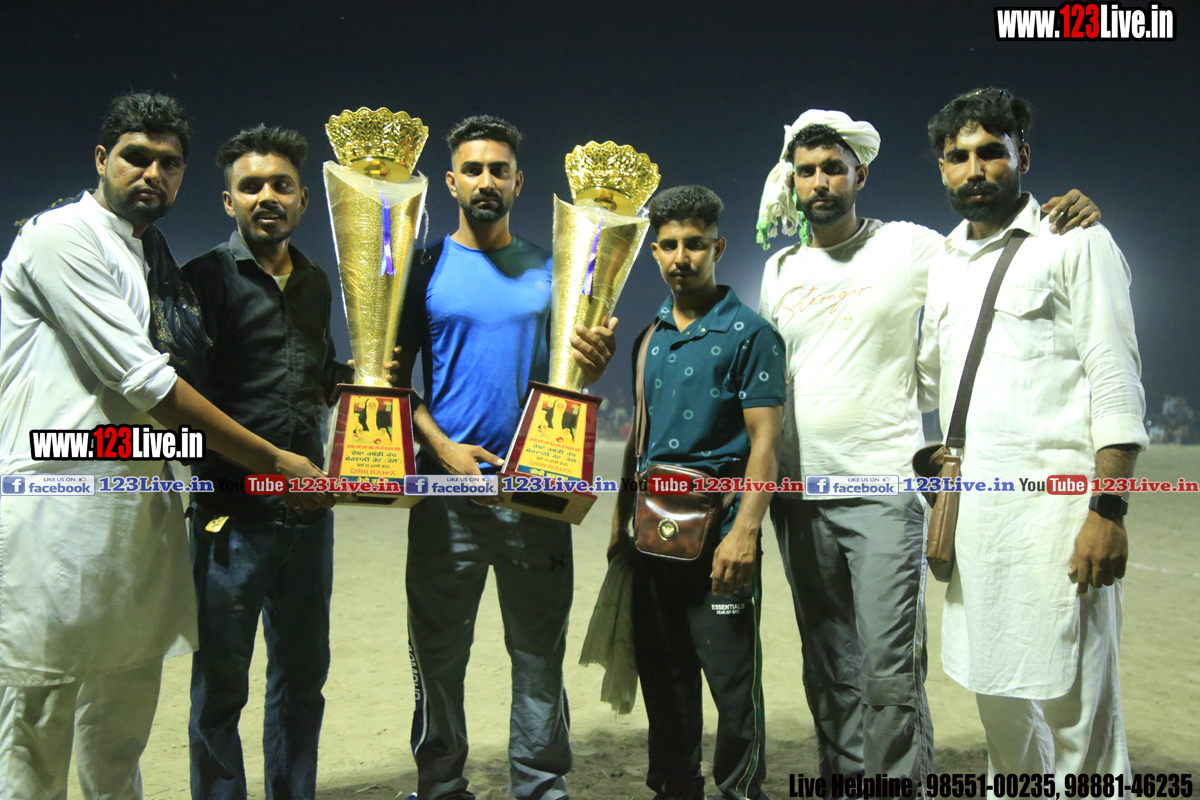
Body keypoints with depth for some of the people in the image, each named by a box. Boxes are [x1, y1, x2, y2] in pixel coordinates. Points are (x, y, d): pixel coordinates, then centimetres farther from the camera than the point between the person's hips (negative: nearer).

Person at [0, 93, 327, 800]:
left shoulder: (155, 262, 18)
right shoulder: (62, 236, -7)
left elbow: (172, 382, 19)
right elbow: (144, 383, -16)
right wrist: (271, 461, -13)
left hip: (140, 508, 8)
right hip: (59, 509, -8)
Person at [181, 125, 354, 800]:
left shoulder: (317, 282, 13)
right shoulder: (206, 277, -5)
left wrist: (355, 376, 4)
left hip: (308, 505, 6)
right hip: (233, 509, -5)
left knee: (303, 676, 16)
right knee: (220, 680, 7)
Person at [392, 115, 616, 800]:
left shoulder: (550, 270, 10)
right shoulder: (426, 268, 5)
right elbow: (394, 381, 4)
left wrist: (594, 364, -12)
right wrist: (443, 447, -12)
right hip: (448, 486, -1)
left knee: (540, 653, 8)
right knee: (438, 654, 8)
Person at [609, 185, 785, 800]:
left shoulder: (749, 333, -5)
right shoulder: (650, 338, 13)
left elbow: (764, 442, -11)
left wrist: (745, 531, -20)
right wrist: (621, 520, 13)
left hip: (718, 532, -6)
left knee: (732, 676, 1)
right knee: (663, 674, 15)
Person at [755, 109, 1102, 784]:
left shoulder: (907, 247, 0)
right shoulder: (779, 271, 13)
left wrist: (1072, 227, -21)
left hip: (883, 488, -4)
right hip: (798, 493, 5)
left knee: (890, 672, -7)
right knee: (828, 671, 14)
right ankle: (843, 779, 29)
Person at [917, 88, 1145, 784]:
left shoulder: (1075, 242, 1)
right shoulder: (943, 263, 17)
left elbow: (1115, 377, -7)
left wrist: (1109, 508, -15)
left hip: (1055, 503, -6)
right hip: (975, 509, 6)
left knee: (1072, 702, -5)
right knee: (996, 691, 13)